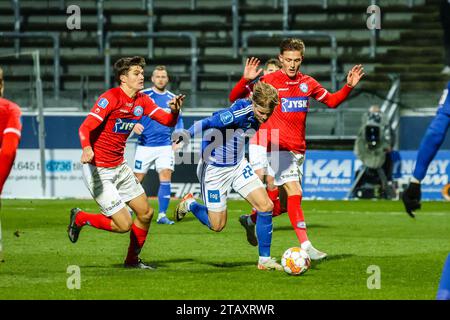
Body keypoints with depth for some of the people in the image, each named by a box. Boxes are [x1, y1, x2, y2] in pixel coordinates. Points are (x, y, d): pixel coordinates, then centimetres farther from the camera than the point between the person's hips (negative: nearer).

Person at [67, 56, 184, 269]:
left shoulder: (142, 101, 4)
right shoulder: (111, 98, -19)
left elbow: (168, 121, 5)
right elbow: (85, 127, -26)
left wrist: (175, 110, -18)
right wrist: (87, 148, -47)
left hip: (119, 167, 8)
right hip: (98, 170, -8)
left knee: (145, 213, 11)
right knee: (124, 224, -10)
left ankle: (132, 259, 30)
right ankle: (79, 218, 12)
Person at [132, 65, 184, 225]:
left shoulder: (172, 98, 9)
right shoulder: (143, 95, -1)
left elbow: (178, 120, 17)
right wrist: (134, 125, -22)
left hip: (165, 146, 2)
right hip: (145, 145, -2)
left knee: (166, 177, -11)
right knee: (137, 179, 2)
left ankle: (162, 215, -6)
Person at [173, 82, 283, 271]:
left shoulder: (256, 114, -7)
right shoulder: (238, 113, -32)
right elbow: (206, 124, -40)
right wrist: (185, 138, -53)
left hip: (238, 165, 8)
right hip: (215, 168, -8)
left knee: (266, 206, -6)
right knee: (217, 225, 1)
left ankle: (264, 260, 5)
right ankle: (189, 204, 32)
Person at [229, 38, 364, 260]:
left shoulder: (307, 83, 10)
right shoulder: (269, 81, -5)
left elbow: (331, 101, 22)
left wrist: (348, 86, 7)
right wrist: (246, 80, -23)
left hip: (297, 150, 6)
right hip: (276, 148, -6)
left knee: (284, 203, 7)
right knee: (294, 193, -18)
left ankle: (251, 220, 32)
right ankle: (305, 246, -21)